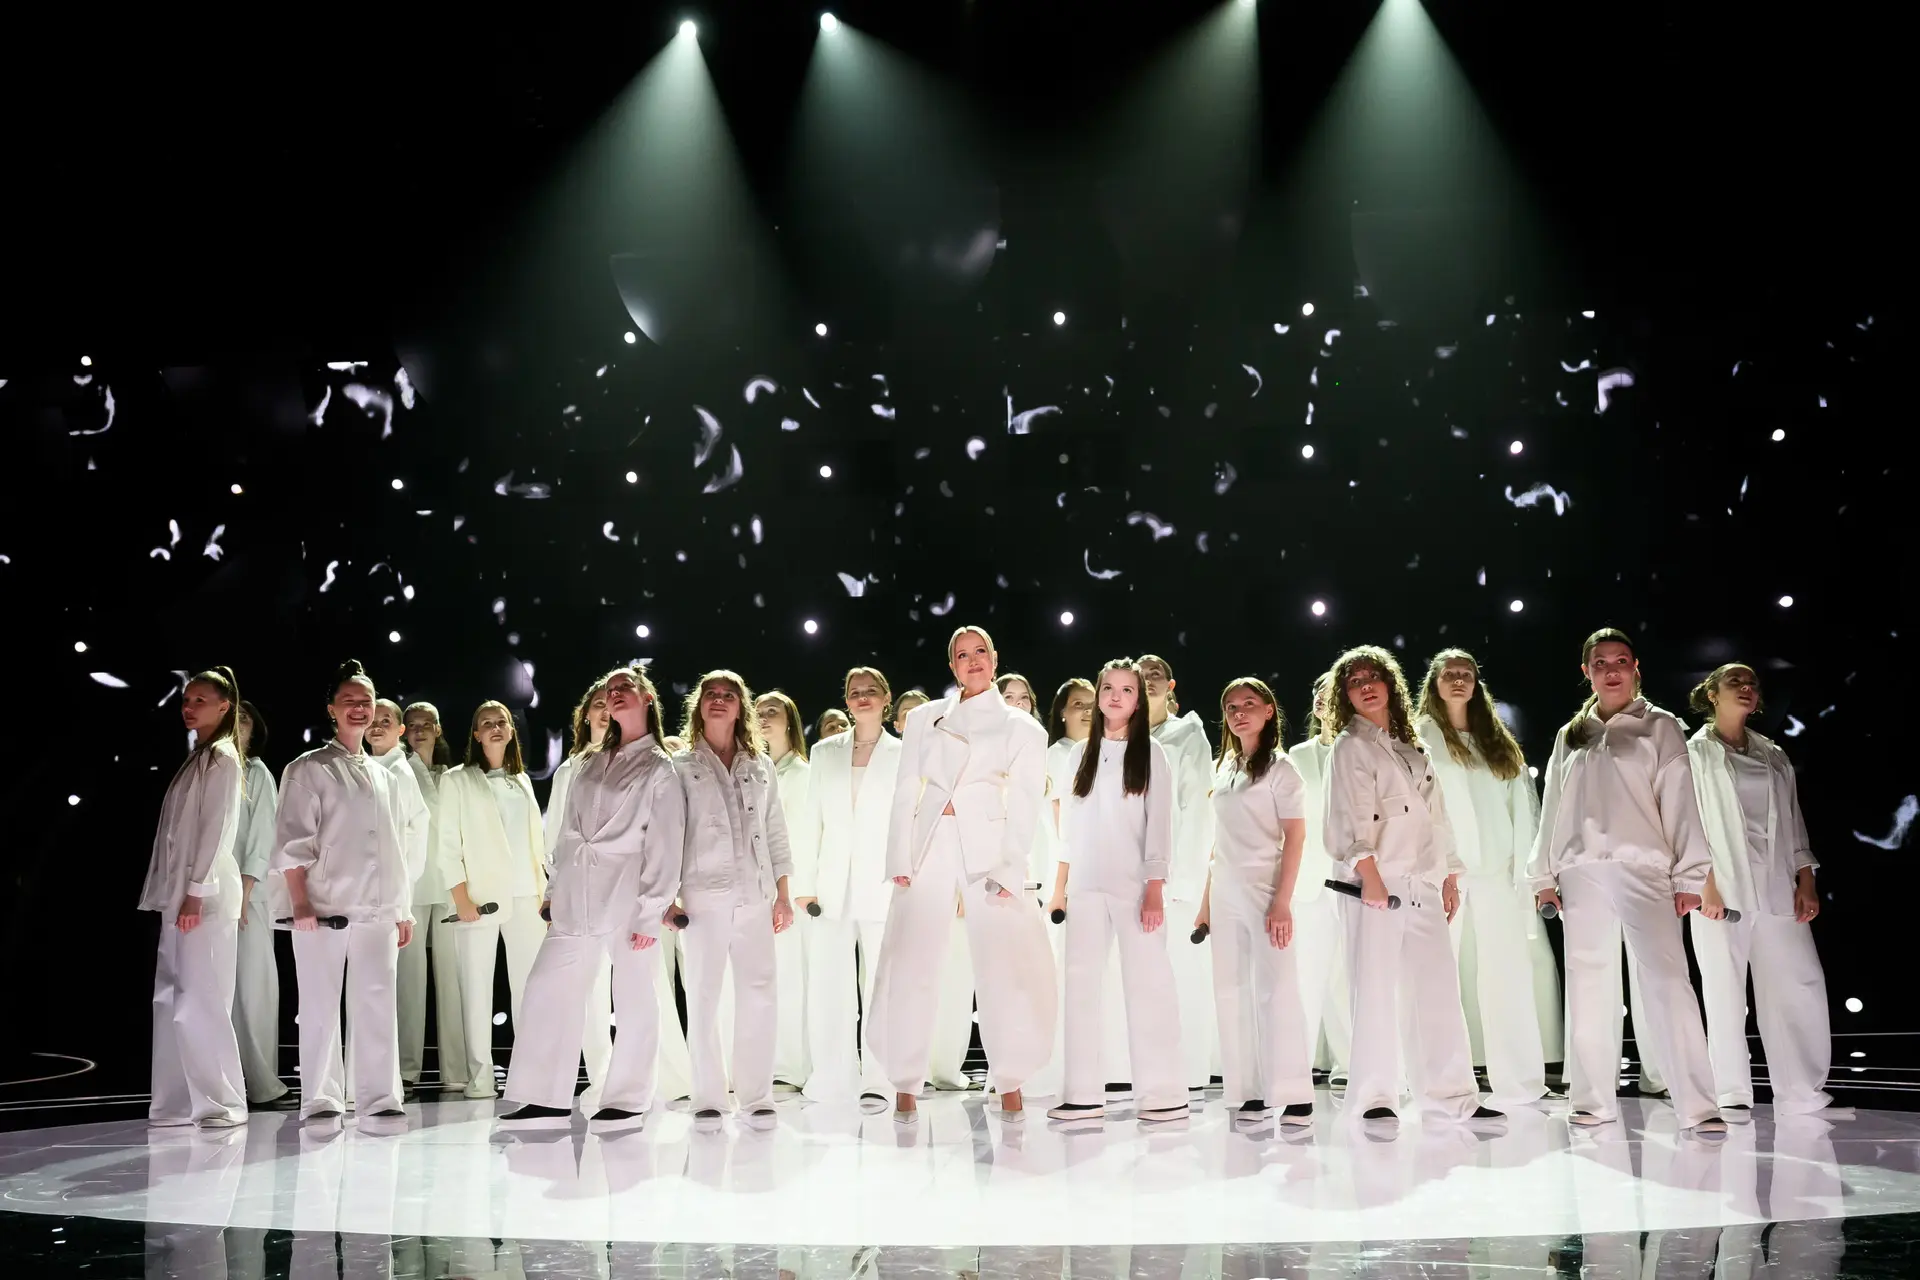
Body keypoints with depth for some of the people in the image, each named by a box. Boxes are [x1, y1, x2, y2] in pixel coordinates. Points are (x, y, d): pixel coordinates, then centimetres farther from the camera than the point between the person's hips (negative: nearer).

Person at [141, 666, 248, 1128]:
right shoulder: (197, 758, 19)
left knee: (202, 998, -8)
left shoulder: (222, 757, -7)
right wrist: (176, 894, 13)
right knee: (172, 998, 7)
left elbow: (217, 828, -14)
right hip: (179, 892, 9)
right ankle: (180, 1101, 11)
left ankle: (222, 1101, -2)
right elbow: (181, 830, 17)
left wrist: (196, 892, -18)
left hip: (204, 894, -9)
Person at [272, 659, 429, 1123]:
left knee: (378, 1003, 1)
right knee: (321, 1006, -1)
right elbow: (291, 841, -5)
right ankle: (321, 1099, 7)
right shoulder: (308, 769, 3)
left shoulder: (383, 776, 18)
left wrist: (403, 910, 14)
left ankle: (380, 1095, 6)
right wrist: (300, 903, -15)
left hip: (377, 909, 4)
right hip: (323, 906, -4)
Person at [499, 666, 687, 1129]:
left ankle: (628, 1100, 10)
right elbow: (568, 833, 18)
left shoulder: (660, 770, 1)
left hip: (629, 898, -6)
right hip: (578, 898, 6)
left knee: (635, 999, 0)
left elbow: (664, 847, -6)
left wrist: (650, 911, -13)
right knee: (547, 987, 1)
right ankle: (548, 1099, 7)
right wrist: (555, 892, 11)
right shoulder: (589, 764, 19)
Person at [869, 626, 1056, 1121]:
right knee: (909, 966, -5)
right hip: (926, 848, 2)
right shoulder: (924, 719, 16)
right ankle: (905, 1085, 3)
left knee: (1004, 970, -8)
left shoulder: (1023, 729, 11)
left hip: (988, 851, -1)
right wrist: (900, 861, -2)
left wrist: (1009, 871, -9)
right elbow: (905, 794, 10)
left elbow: (1025, 808, 3)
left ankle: (1010, 1083, 3)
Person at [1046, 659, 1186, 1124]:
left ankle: (1165, 1093, 1)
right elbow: (1073, 821, 14)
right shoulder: (1082, 753, 14)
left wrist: (1156, 887, -11)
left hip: (1135, 884, -4)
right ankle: (1084, 1093, 3)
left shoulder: (1151, 753, 3)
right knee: (1081, 983, 0)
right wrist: (1062, 883, 8)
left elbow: (1159, 822, -2)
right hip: (1087, 884, 4)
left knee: (1146, 983, -3)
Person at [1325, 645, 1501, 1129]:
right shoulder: (1351, 746, 1)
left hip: (1423, 884, 6)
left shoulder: (1411, 746, 20)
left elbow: (1436, 814, 21)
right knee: (1376, 989, -4)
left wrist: (1450, 876, 15)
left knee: (1439, 988, 4)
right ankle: (1373, 1097, 2)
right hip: (1378, 883, -6)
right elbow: (1353, 815, -11)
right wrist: (1369, 875, -21)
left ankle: (1451, 1094, 10)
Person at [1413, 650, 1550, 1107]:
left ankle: (1518, 1082, 1)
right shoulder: (1422, 735, 7)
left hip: (1495, 868, 3)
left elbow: (1519, 806, 11)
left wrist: (1523, 864, 1)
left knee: (1508, 971, -1)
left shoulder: (1499, 742, 18)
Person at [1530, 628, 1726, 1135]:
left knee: (1667, 979, -13)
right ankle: (1594, 1100, 11)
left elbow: (1680, 802, 2)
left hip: (1642, 867, -3)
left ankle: (1697, 1106, -13)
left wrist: (1688, 875, -5)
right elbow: (1553, 808, 18)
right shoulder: (1569, 736, 18)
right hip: (1581, 873, 4)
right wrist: (1544, 873, 11)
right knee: (1588, 984, 4)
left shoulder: (1659, 726, 9)